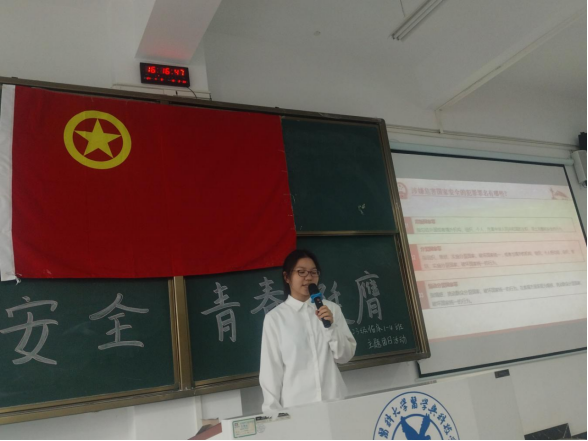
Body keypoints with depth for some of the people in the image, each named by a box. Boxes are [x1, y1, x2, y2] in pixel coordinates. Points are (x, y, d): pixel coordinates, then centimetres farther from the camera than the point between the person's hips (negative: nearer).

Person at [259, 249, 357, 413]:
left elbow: (345, 356, 2)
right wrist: (273, 412, -1)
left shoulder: (332, 308, 0)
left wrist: (331, 327, -12)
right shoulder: (275, 318, -7)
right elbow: (271, 370, -3)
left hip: (334, 401, 2)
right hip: (295, 405, -2)